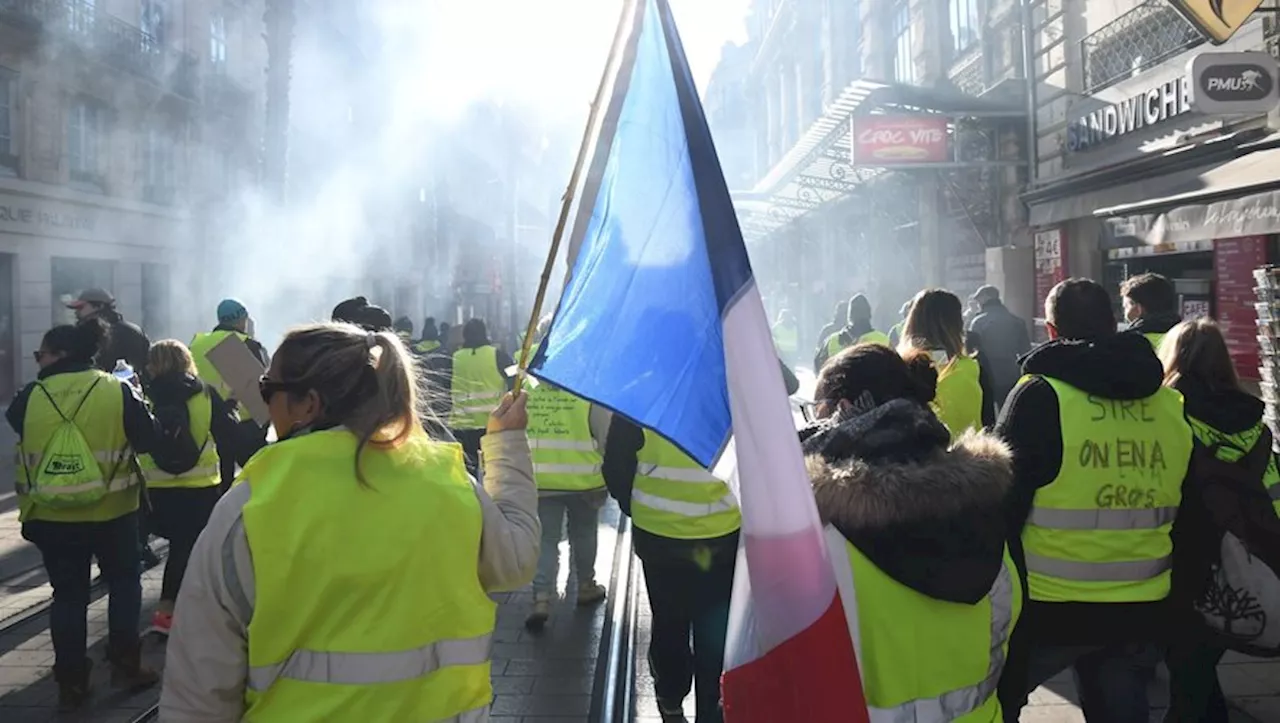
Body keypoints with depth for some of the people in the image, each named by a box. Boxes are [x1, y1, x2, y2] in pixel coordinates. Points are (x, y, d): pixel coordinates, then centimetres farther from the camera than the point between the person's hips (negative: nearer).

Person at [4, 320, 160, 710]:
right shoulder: (118, 391, -9)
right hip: (111, 511, -1)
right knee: (124, 582, 18)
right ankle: (125, 665, 17)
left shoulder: (31, 396, -5)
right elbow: (149, 440, -6)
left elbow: (13, 423, 13)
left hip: (51, 515, 1)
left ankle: (71, 683, 16)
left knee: (68, 595, 12)